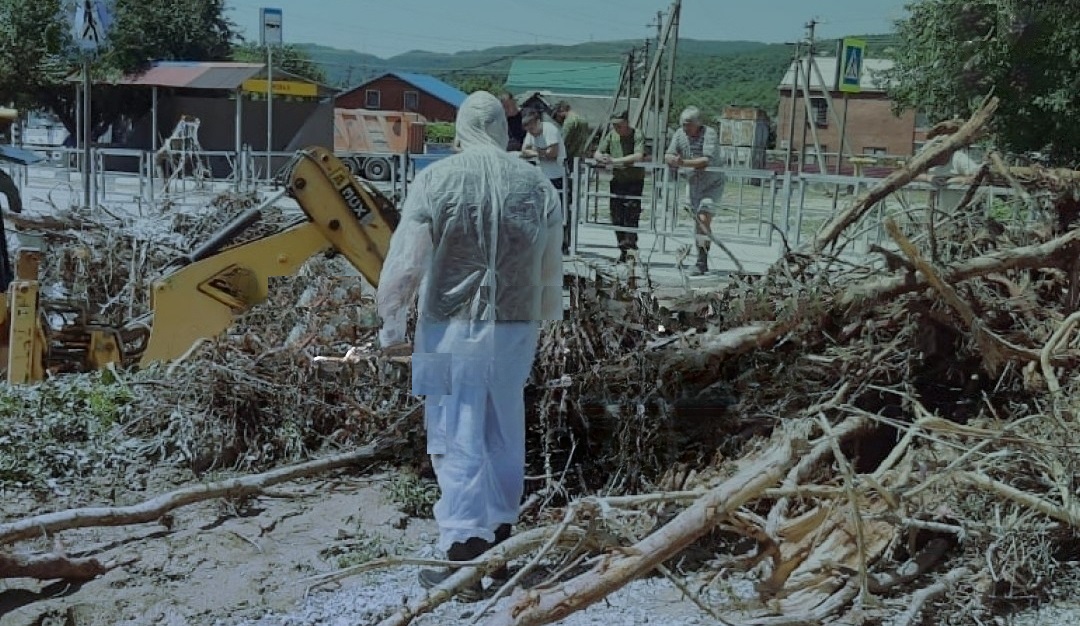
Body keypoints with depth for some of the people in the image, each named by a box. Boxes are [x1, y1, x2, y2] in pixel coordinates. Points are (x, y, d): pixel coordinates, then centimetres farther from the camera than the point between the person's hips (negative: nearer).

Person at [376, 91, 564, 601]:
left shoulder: (435, 180, -7)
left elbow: (404, 263, -9)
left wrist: (390, 326, 3)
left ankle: (464, 560, 4)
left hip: (452, 330, -4)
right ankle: (499, 538, 30)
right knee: (504, 438, 17)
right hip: (515, 330, 4)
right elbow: (552, 272, 11)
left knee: (458, 444, 2)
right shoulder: (539, 186, 5)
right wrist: (545, 323, 24)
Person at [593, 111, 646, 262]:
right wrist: (602, 158, -16)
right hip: (617, 180, 5)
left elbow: (638, 156, -23)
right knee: (616, 218, 7)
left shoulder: (638, 135, -9)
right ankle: (623, 250, 17)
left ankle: (630, 246, -12)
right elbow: (597, 153, 9)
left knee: (630, 217, -14)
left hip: (634, 180, -5)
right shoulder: (612, 135, 8)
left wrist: (615, 160, -27)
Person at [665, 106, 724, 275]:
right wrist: (673, 159, -28)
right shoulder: (680, 134, -3)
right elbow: (668, 156, -5)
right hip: (692, 184, 6)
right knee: (697, 222, 10)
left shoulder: (709, 134, -21)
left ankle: (702, 262, -19)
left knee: (703, 219, -19)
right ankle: (702, 262, 20)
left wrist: (684, 163, -38)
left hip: (712, 184, -6)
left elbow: (707, 160, -32)